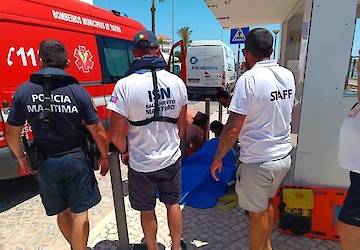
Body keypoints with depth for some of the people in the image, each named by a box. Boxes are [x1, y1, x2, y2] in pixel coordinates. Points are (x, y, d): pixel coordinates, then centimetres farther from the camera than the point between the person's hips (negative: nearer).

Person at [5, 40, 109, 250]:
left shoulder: (23, 91, -5)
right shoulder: (78, 91, -11)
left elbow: (12, 133, 1)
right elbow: (98, 132, -10)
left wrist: (21, 157, 19)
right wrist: (104, 156, 6)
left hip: (46, 162, 3)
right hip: (75, 158, -3)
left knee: (62, 212, 22)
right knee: (80, 212, 11)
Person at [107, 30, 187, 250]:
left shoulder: (125, 85, -19)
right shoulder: (177, 82, -6)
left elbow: (116, 134, -17)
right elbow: (182, 124, 3)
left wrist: (125, 150, 4)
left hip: (142, 163, -3)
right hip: (172, 159, 4)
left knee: (147, 211, 20)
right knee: (173, 204, 24)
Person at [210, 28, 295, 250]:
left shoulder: (249, 79, -19)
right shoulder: (288, 75, 2)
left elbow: (233, 129, -23)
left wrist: (218, 158, -8)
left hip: (258, 161, -7)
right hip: (284, 156, 8)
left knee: (258, 213, 13)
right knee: (268, 202, 28)